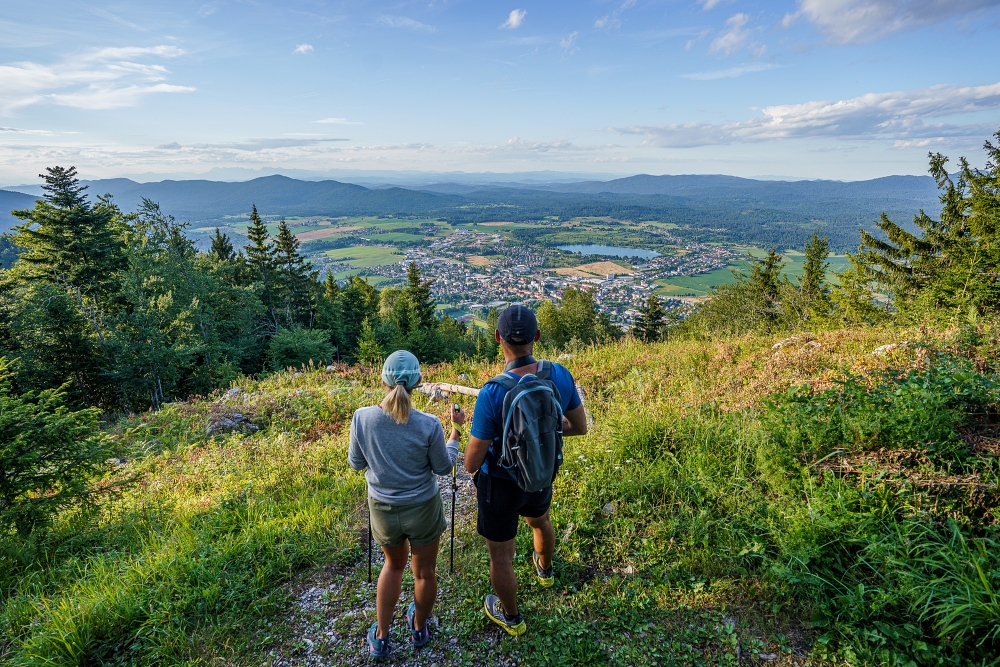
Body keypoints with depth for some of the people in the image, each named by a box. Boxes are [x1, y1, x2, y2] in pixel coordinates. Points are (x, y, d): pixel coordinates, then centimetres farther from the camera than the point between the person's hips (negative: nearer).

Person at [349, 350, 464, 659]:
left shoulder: (362, 418, -20)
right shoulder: (429, 425, -26)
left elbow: (356, 463, -4)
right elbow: (444, 467, -9)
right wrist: (455, 430, 1)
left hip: (382, 508, 2)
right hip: (423, 508, -2)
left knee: (393, 565, 30)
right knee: (425, 572, 24)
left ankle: (381, 637, 43)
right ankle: (419, 628, 49)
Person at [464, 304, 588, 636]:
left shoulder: (492, 394, -36)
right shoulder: (559, 375, -21)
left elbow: (471, 464, -27)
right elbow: (580, 426, -5)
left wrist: (480, 434, -5)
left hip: (500, 486, -5)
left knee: (500, 556, 22)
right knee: (540, 520, 38)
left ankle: (511, 617, 48)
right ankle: (545, 569, 69)